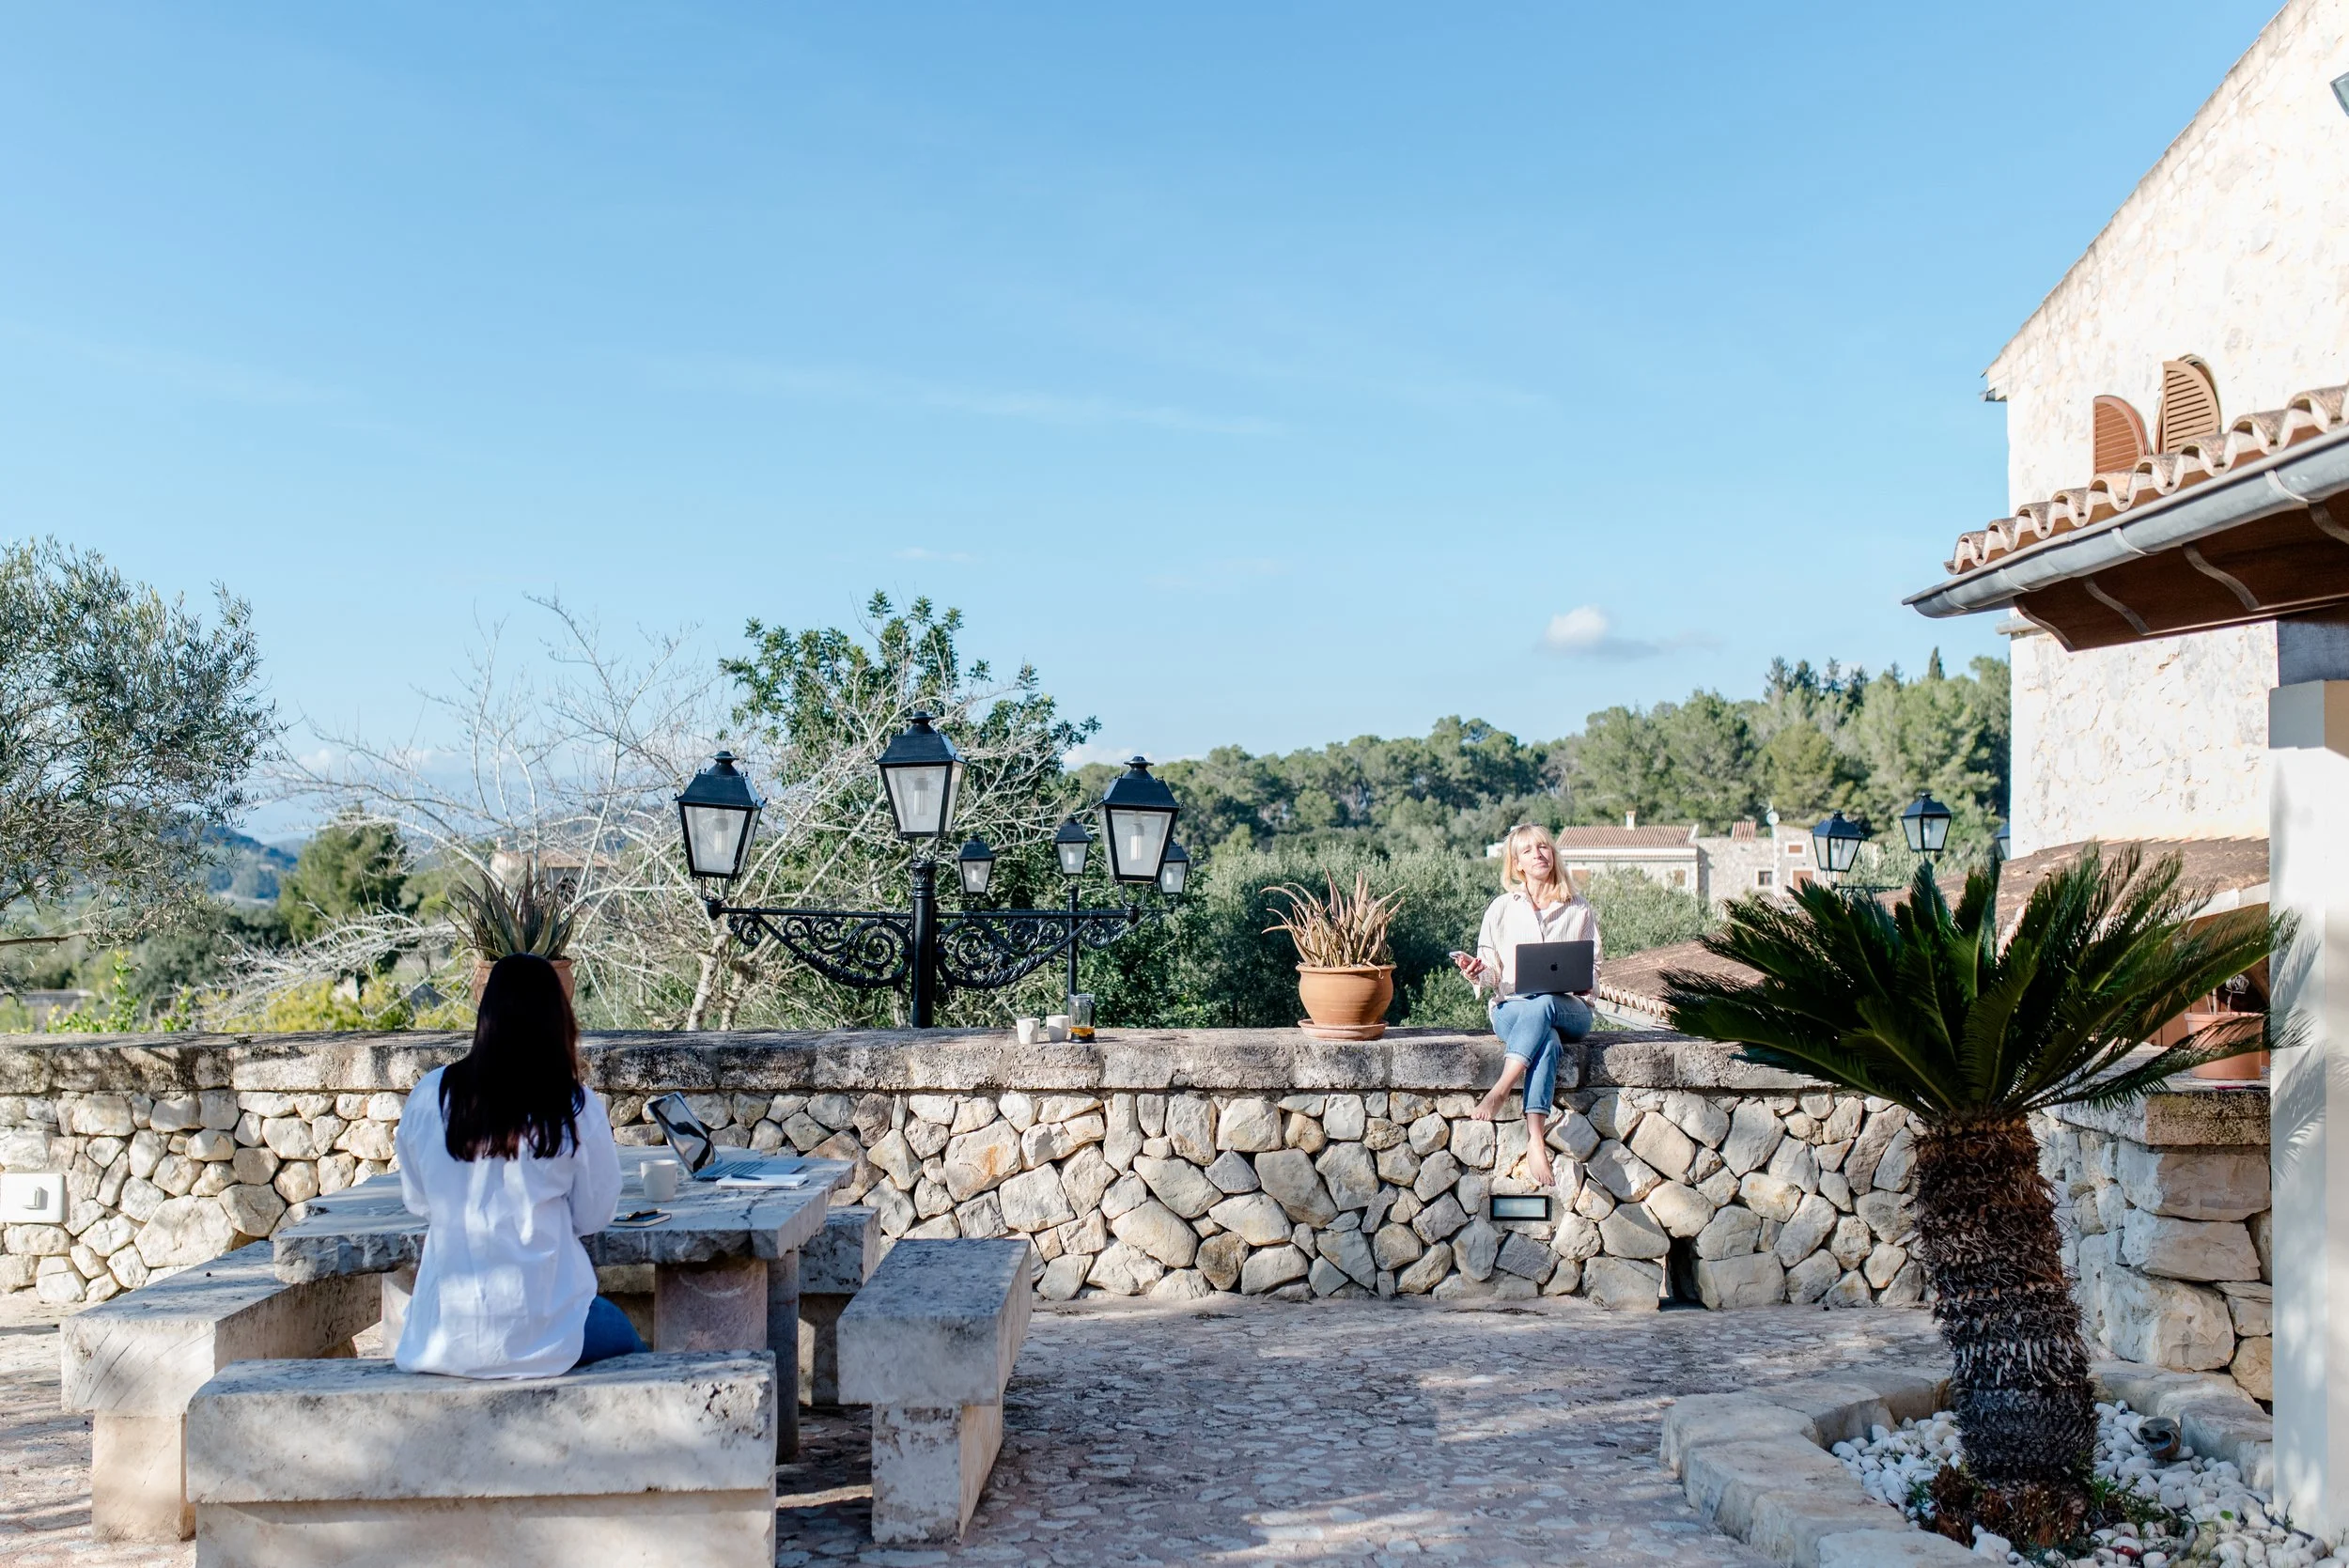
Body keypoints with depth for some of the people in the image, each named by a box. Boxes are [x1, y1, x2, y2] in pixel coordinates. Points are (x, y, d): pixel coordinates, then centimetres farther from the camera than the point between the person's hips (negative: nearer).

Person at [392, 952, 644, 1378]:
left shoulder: (430, 1095, -4)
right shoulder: (577, 1110, -12)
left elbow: (417, 1202, 9)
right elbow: (593, 1218, 0)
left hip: (443, 1337, 4)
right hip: (540, 1331, -3)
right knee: (625, 1339, 29)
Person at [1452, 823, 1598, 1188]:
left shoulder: (1580, 910, 13)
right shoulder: (1502, 909, 12)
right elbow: (1493, 975, 9)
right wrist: (1477, 971, -15)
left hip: (1570, 1011, 0)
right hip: (1512, 1008, 0)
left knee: (1543, 1006, -38)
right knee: (1546, 1039, -36)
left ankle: (1500, 1090, -44)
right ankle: (1536, 1140, -47)